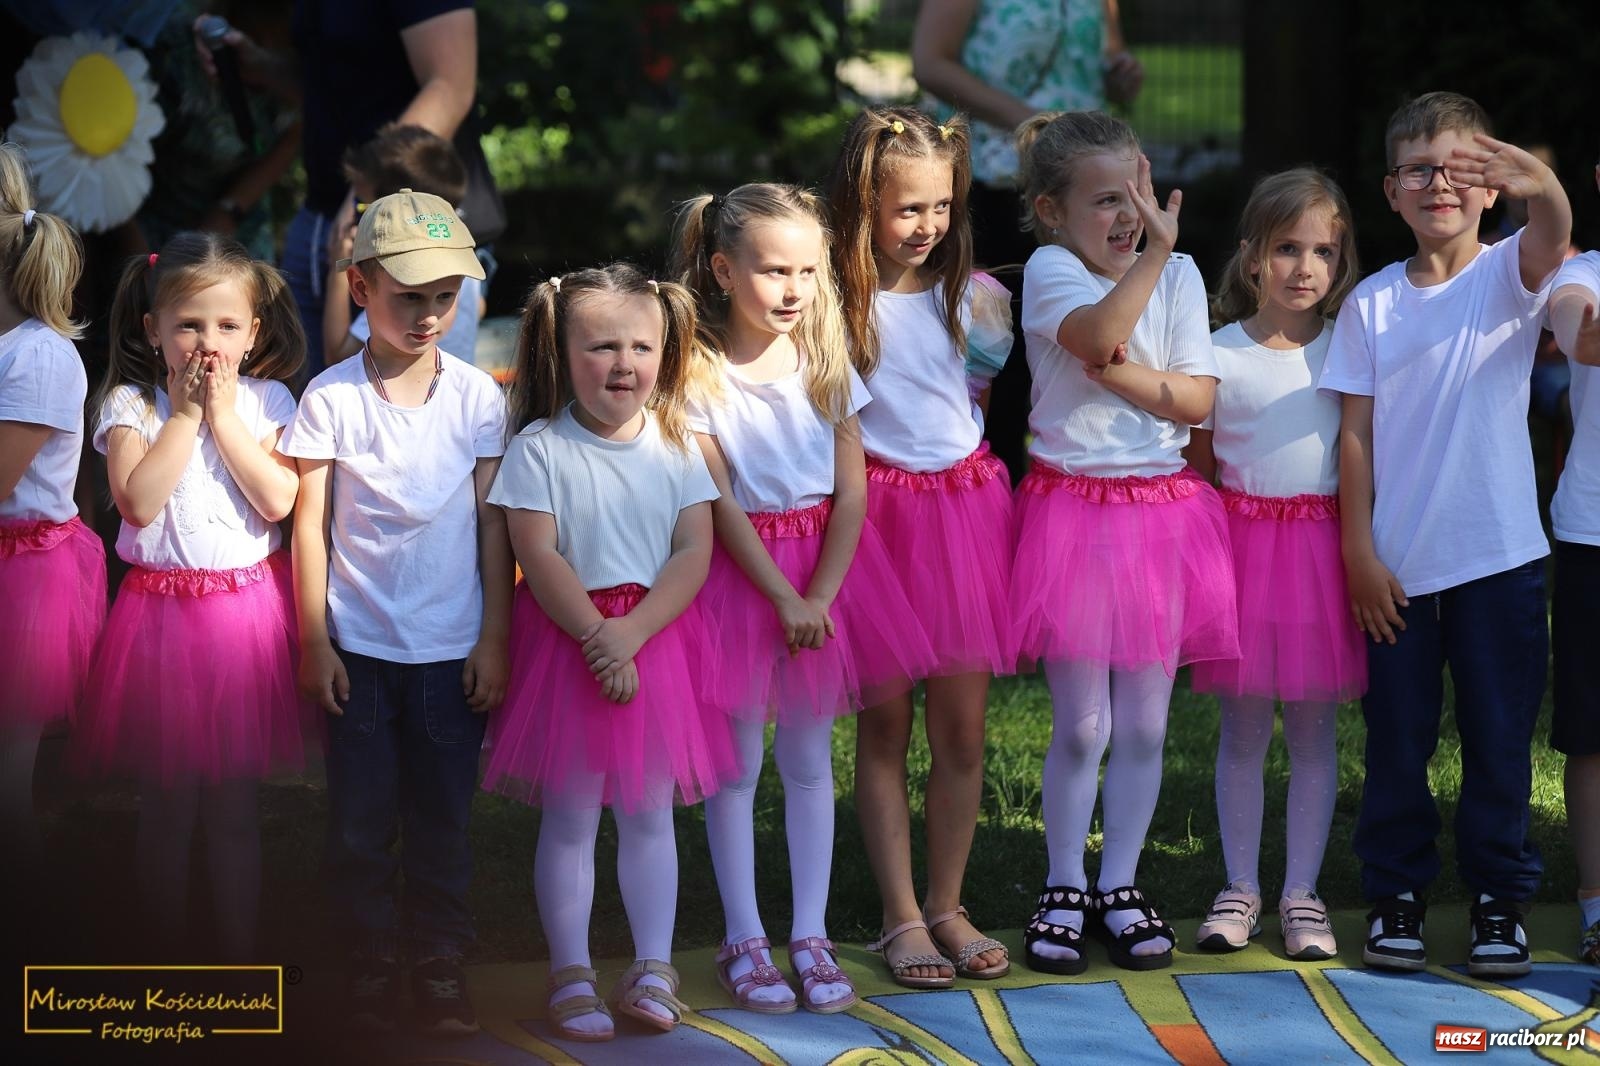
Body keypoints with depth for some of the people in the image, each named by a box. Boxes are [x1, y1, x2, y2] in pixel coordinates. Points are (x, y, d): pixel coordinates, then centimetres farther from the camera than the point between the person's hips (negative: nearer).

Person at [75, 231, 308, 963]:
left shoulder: (266, 402, 0)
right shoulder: (132, 405, -4)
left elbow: (278, 500, -14)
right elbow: (139, 501, -18)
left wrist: (224, 413, -13)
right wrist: (186, 413, -14)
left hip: (246, 616, 1)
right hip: (160, 617, -1)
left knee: (233, 806, 8)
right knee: (165, 805, 8)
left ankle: (239, 962, 18)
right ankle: (167, 959, 21)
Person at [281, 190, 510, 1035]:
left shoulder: (476, 397, 0)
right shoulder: (331, 398, -4)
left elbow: (494, 524, 4)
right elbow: (309, 523, -1)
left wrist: (494, 640, 1)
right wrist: (314, 640, -3)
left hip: (453, 648, 1)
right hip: (359, 647, -1)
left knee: (443, 816, 7)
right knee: (360, 817, 4)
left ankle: (439, 964, 18)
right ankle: (371, 962, 16)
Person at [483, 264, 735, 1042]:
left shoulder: (677, 446, 2)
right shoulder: (540, 448, -6)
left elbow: (694, 555, -5)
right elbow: (540, 558, -12)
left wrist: (631, 633, -17)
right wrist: (597, 640, -19)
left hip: (657, 638, 3)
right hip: (565, 643, -3)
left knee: (649, 812, 8)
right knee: (569, 817, 2)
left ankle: (652, 969, 15)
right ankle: (570, 976, 8)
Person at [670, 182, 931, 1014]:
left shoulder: (826, 363, 1)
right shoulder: (699, 373, -11)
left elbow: (851, 491, -1)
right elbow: (718, 504, -12)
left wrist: (822, 594, -12)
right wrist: (782, 597, -15)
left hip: (826, 566, 3)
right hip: (738, 571, -3)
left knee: (809, 759, 8)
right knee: (737, 763, 2)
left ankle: (810, 937, 14)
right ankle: (743, 943, 10)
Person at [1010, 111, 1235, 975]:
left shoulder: (1179, 276, 6)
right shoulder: (1051, 269, -5)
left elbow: (1198, 399, -3)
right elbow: (1097, 333, -27)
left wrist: (1118, 373, -14)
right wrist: (1153, 253, -28)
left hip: (1162, 508, 3)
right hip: (1072, 507, -3)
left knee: (1144, 722, 6)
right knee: (1082, 723, -1)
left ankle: (1120, 886, 19)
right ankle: (1064, 889, 13)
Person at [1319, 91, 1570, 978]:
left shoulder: (1506, 278, -3)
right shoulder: (1372, 304, 3)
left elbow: (1552, 235, -27)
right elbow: (1356, 434, 3)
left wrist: (1538, 184, -50)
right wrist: (1359, 553, -3)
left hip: (1498, 556, -1)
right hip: (1396, 564, 1)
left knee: (1498, 738, 5)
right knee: (1397, 738, 7)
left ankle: (1499, 897, 17)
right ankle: (1396, 895, 19)